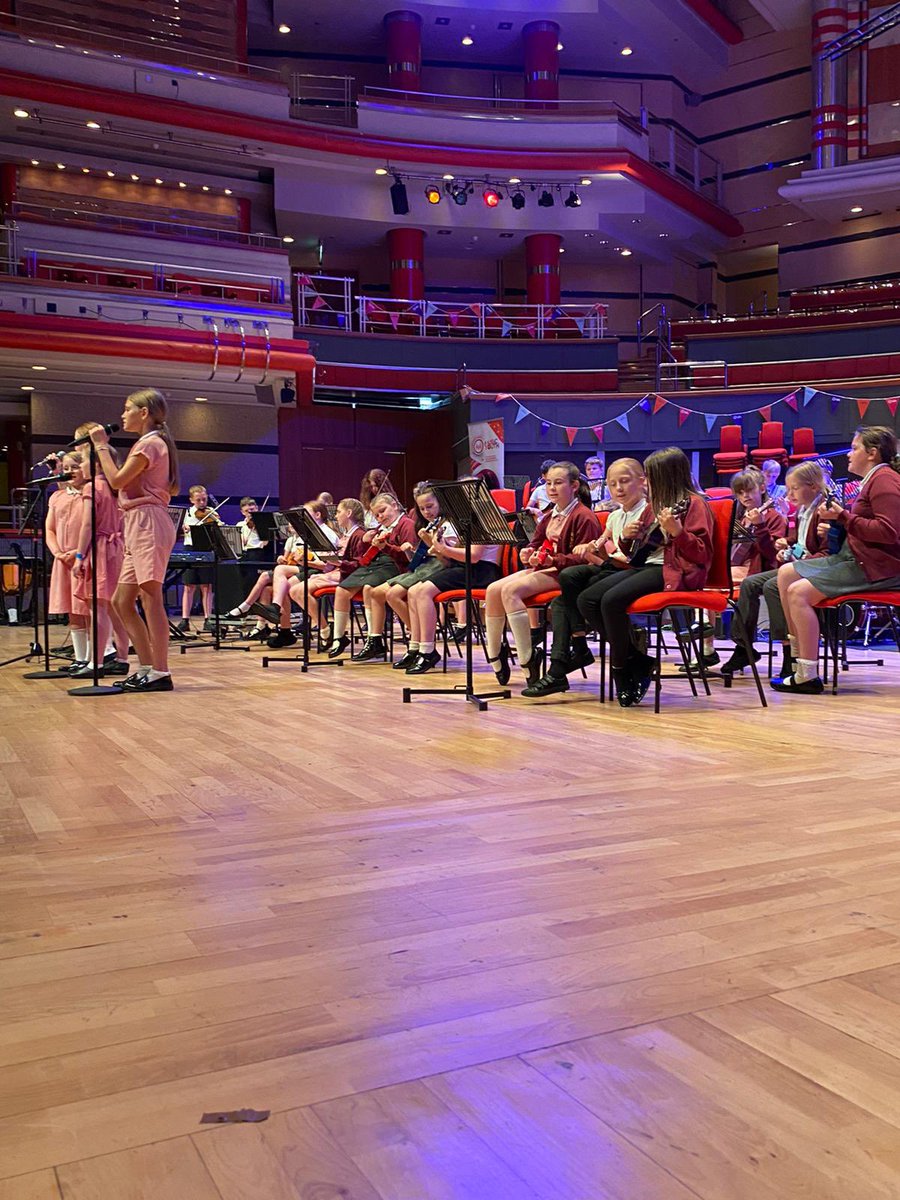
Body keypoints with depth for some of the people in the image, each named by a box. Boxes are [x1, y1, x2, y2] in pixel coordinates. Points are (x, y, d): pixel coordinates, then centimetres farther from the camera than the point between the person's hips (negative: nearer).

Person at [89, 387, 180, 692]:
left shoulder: (150, 443, -7)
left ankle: (160, 673, -10)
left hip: (148, 523, -11)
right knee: (122, 601, 9)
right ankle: (147, 668, 11)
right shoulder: (148, 443, 24)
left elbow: (116, 481, -13)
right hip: (139, 525, 11)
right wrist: (105, 450, 19)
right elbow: (123, 483, 19)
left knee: (150, 598, -11)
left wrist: (101, 446, -4)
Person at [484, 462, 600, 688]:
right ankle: (495, 655, 3)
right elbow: (536, 543, 26)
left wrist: (549, 559, -26)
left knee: (510, 590, -28)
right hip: (543, 568, 9)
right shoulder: (549, 516, 19)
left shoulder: (584, 517, -9)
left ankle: (528, 659, -27)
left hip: (564, 574, -9)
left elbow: (582, 558, -16)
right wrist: (528, 553, 1)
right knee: (493, 590, -9)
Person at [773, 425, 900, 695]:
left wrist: (843, 516, -20)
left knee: (798, 592, -22)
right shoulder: (873, 479, 21)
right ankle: (799, 657, 9)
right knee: (785, 573, 8)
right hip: (854, 557, 11)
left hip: (877, 566, -11)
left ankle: (808, 677, -19)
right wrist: (837, 516, 3)